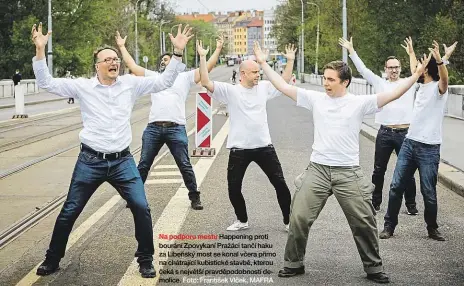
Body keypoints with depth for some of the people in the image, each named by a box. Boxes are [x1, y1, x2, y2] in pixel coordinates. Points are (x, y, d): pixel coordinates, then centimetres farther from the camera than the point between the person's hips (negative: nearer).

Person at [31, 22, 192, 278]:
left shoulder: (130, 84, 3)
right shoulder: (83, 86, -2)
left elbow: (164, 81, 4)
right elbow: (47, 83, -5)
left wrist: (177, 53, -7)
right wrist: (40, 51, -16)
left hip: (122, 161, 1)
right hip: (90, 161, -1)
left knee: (141, 208, -8)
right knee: (69, 212, 6)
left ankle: (145, 259, 11)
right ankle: (52, 260, 25)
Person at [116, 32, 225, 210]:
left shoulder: (185, 77, 11)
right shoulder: (153, 76, 20)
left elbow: (207, 68, 4)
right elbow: (132, 66, 21)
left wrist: (218, 49, 0)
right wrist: (122, 47, 22)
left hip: (176, 128, -3)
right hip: (153, 128, 3)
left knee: (185, 165, 1)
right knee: (143, 164, 8)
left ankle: (194, 197, 11)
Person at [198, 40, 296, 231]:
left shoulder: (263, 88, 5)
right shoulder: (230, 90, -7)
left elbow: (284, 82, 16)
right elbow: (206, 83, -17)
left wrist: (290, 61, 8)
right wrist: (202, 58, -23)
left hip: (264, 146, 2)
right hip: (239, 149, -2)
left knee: (280, 183, 4)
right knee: (234, 187, 5)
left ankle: (288, 220, 17)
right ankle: (242, 220, 27)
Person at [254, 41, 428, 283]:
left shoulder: (359, 103, -3)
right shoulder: (315, 99, 3)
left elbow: (392, 94, -7)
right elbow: (284, 87, 5)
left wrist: (417, 74, -13)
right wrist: (263, 63, 4)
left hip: (349, 172, -1)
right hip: (317, 169, 2)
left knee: (364, 222, 5)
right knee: (299, 218, 1)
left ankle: (373, 268, 22)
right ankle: (294, 263, 19)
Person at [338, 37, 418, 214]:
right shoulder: (380, 83, 9)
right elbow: (362, 69, 6)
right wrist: (351, 51, 2)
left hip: (404, 133, -1)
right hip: (384, 133, 1)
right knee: (379, 170, 8)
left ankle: (411, 204, 15)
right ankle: (375, 202, 20)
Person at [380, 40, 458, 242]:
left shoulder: (439, 88, -7)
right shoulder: (422, 85, 14)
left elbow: (444, 78, -33)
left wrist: (440, 60, -51)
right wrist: (411, 53, 51)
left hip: (429, 149, -6)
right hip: (409, 143, 7)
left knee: (428, 192, 1)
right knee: (396, 186, 3)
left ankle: (432, 228, 18)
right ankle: (389, 225, 11)